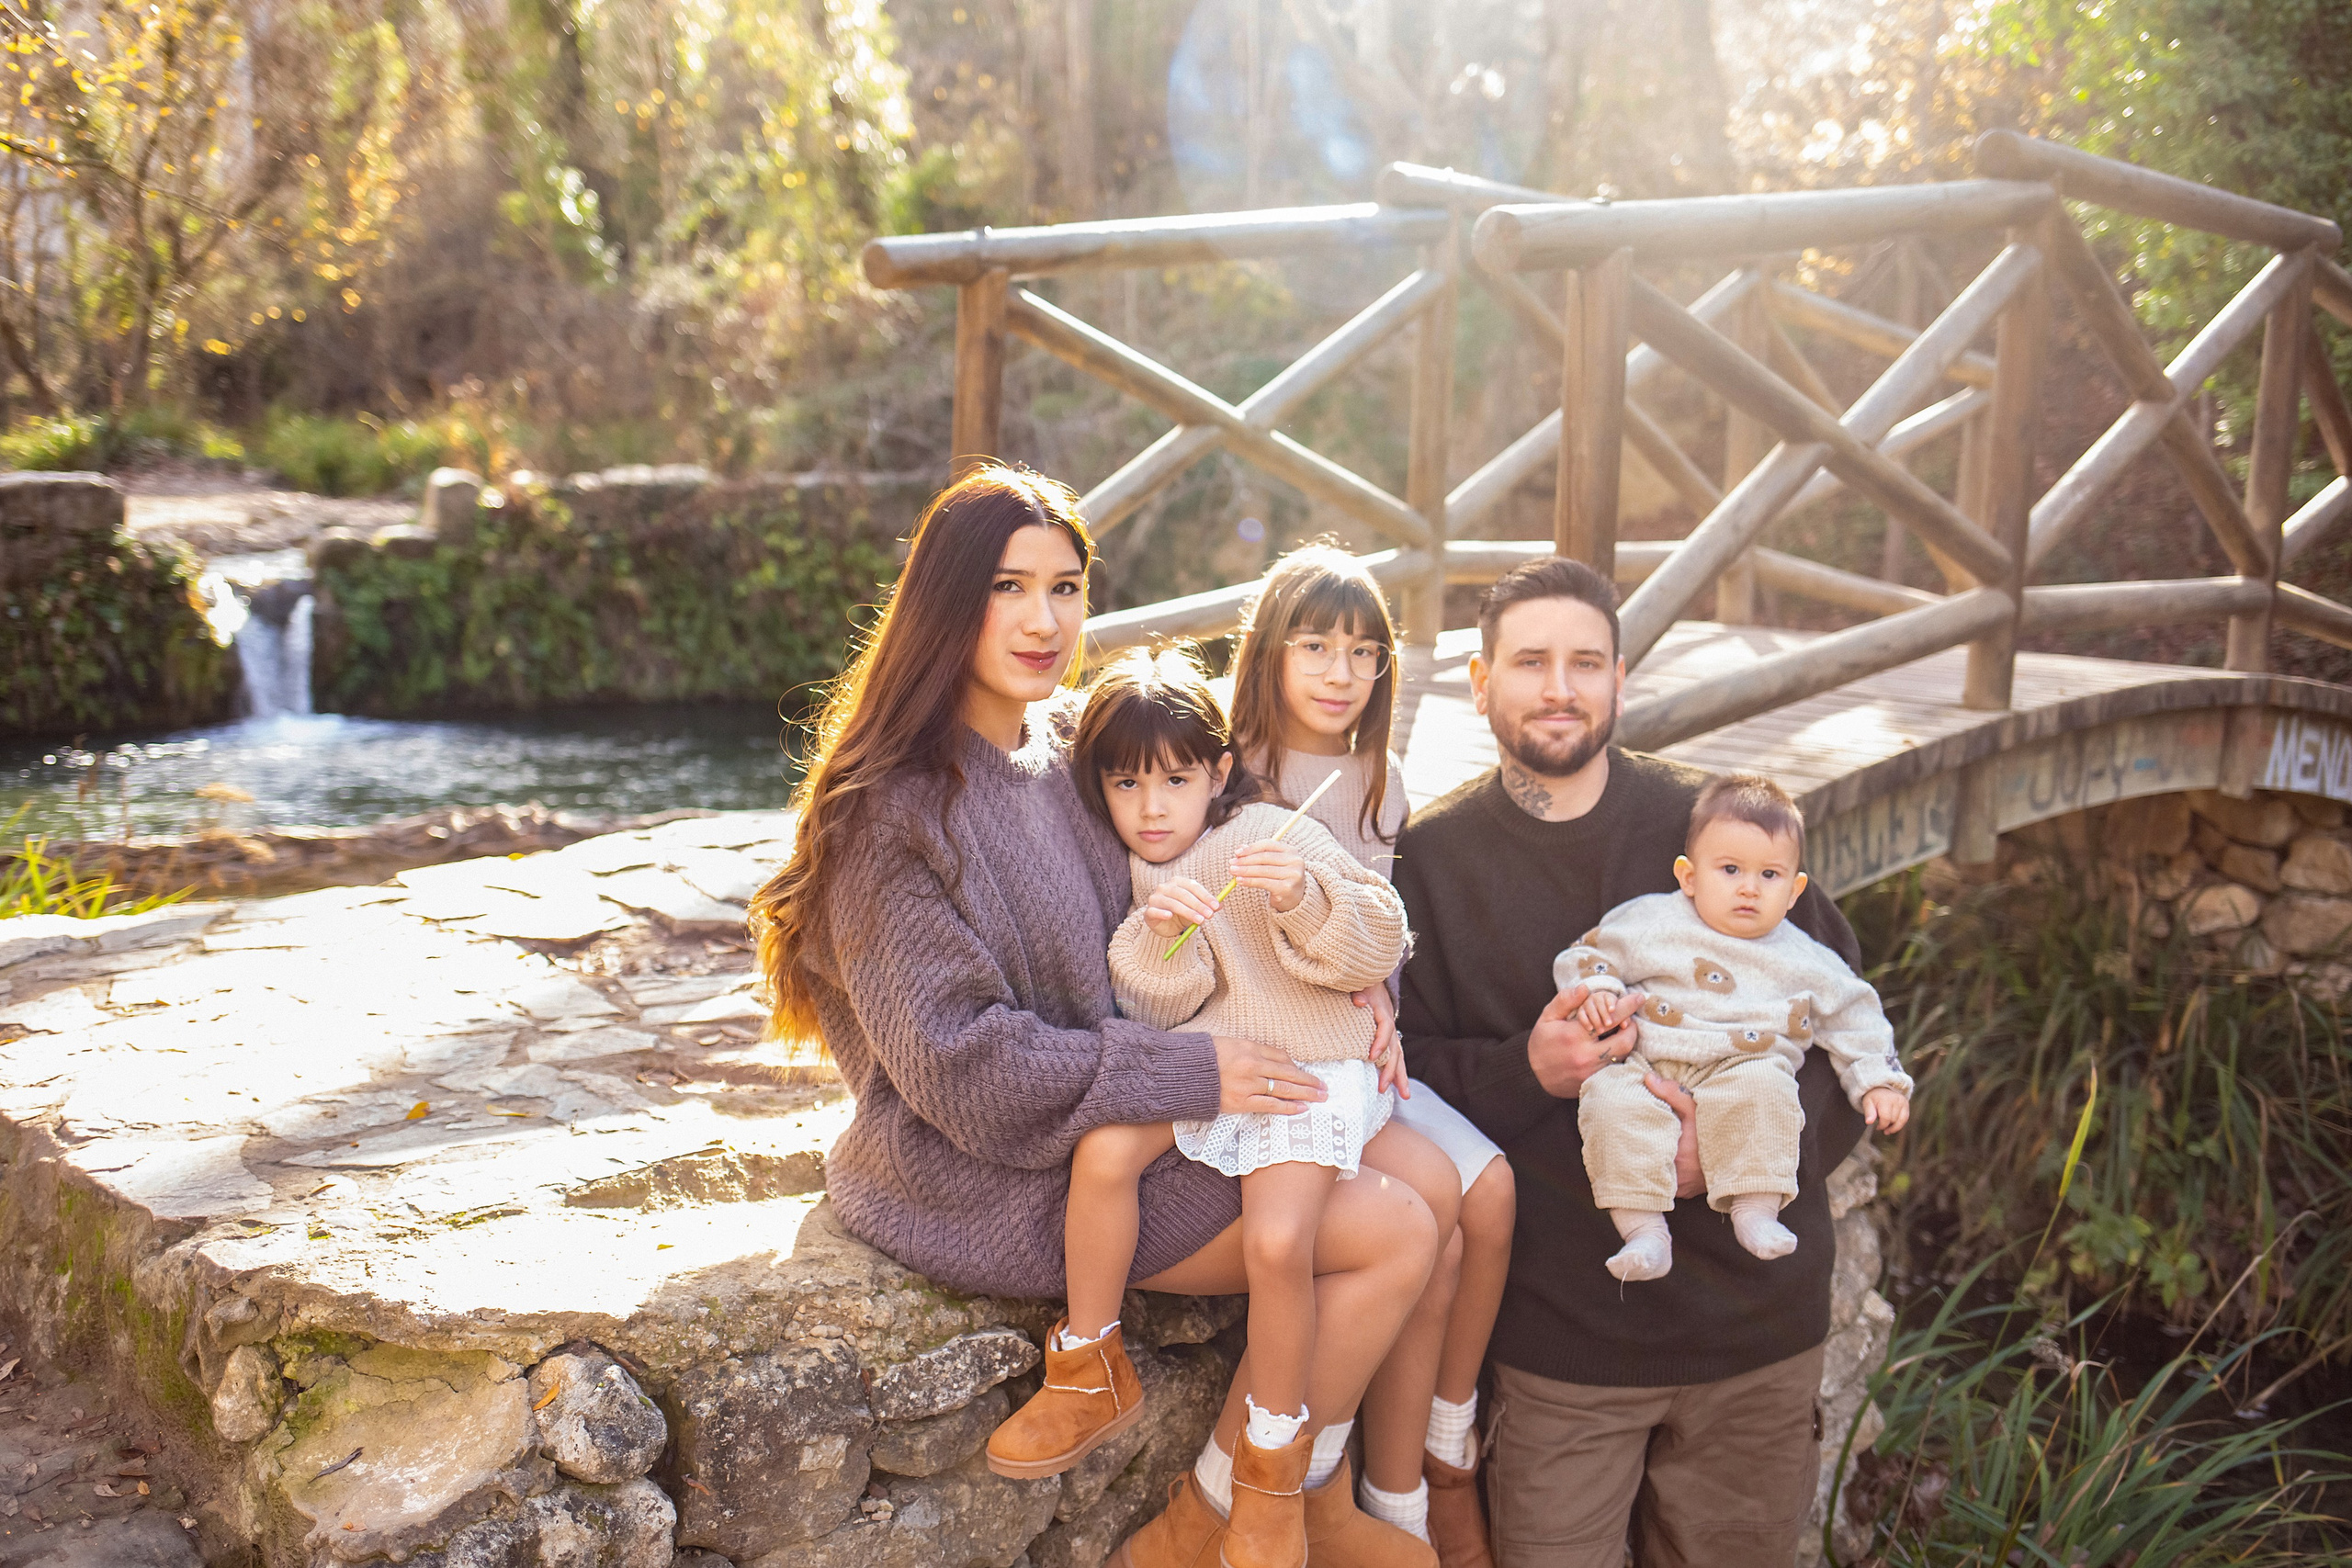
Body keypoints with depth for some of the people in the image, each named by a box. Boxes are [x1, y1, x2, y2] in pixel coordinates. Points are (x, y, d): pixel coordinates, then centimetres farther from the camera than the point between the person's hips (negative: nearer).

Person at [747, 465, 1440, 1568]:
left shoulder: (1068, 745, 7)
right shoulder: (896, 806, -17)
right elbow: (958, 1060, -20)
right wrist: (1187, 1075, -20)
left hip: (1119, 1126, 8)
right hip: (997, 1180, -8)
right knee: (1396, 1237, -12)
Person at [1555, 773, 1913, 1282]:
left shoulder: (1803, 961, 15)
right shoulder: (1652, 922, 10)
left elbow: (1852, 1016, 23)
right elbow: (1590, 953, 13)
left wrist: (1880, 1083, 14)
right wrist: (1594, 989, -7)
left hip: (1744, 1072, 1)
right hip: (1647, 1067, 0)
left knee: (1764, 1088, -33)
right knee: (1611, 1097, -31)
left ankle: (1756, 1210, -27)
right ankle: (1644, 1230, -31)